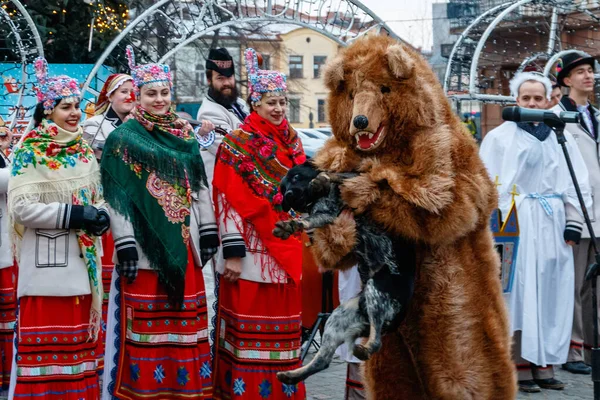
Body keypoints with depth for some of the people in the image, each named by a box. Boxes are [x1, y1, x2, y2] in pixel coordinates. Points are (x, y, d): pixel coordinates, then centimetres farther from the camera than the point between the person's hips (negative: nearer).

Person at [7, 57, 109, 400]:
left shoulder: (86, 153, 13)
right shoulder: (29, 152, -6)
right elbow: (21, 207, -15)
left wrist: (100, 217, -3)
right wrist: (72, 214, -18)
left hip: (81, 266, 6)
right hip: (45, 267, -6)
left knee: (77, 342, 12)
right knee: (44, 344, -4)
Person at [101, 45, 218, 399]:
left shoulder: (185, 135, 13)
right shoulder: (124, 138, -1)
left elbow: (200, 186, 15)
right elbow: (118, 196, -7)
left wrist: (208, 233, 8)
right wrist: (124, 245, -15)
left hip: (183, 242, 5)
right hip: (146, 243, -4)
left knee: (185, 321, 8)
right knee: (147, 323, -1)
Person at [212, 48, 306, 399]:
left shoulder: (292, 142, 12)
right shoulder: (238, 143, -7)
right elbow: (229, 200, -12)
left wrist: (299, 243, 16)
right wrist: (232, 252, -17)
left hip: (286, 248, 6)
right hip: (252, 248, -6)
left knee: (282, 325, 10)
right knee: (249, 324, 0)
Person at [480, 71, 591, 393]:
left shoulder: (561, 139, 13)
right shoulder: (500, 137, 4)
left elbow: (577, 184, 13)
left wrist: (573, 223, 3)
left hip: (553, 226, 4)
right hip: (515, 225, -3)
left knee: (552, 294, 3)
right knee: (519, 292, -5)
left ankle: (545, 364, 9)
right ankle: (521, 364, 0)